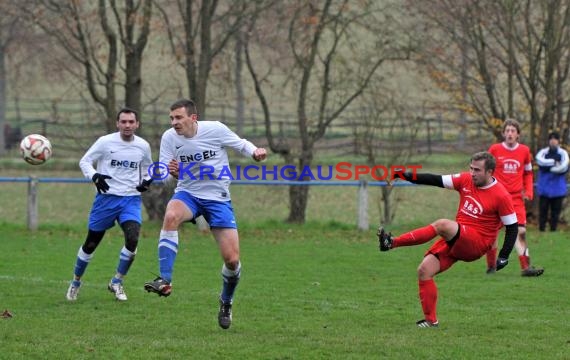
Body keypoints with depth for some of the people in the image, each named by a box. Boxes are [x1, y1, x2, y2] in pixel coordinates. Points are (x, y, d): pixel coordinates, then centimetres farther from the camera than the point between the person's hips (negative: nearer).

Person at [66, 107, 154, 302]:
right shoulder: (105, 142, -7)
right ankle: (76, 282, 30)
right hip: (106, 197, -1)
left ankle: (116, 282, -2)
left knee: (132, 240, -21)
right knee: (91, 244, 7)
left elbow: (147, 167, 21)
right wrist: (95, 176, -20)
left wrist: (147, 180, 0)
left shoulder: (143, 146, 2)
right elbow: (85, 161, -1)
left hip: (131, 199, 1)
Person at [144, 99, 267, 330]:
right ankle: (165, 281, -36)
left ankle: (226, 303, 24)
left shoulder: (215, 129, -12)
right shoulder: (169, 138, -7)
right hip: (187, 194, 1)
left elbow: (241, 144, 2)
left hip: (218, 198, -1)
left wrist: (255, 152, -20)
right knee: (171, 215, -37)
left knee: (232, 259, -6)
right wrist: (172, 173, -27)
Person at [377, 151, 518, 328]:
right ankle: (430, 320, 1)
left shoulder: (501, 196, -9)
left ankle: (393, 242, -30)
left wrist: (504, 257, -11)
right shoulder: (466, 180, 6)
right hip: (456, 240, 7)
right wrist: (409, 177, -7)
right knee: (424, 271, -7)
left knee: (442, 225, -32)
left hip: (477, 243, -7)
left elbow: (512, 227, -5)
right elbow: (437, 180, 3)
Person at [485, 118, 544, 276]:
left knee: (521, 231, -9)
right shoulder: (495, 149, -1)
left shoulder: (524, 151, 5)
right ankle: (491, 266, 15)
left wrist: (528, 192, 5)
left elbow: (528, 173, 17)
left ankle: (526, 267, -13)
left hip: (516, 197, 1)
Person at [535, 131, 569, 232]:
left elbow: (564, 167, -10)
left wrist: (548, 168, -10)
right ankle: (541, 229, 3)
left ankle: (553, 230, 9)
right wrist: (554, 162, -14)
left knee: (556, 211, 3)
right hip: (544, 188, 0)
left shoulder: (563, 153, 4)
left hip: (558, 189, 0)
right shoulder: (543, 152, 6)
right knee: (543, 210, -1)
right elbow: (540, 161, -15)